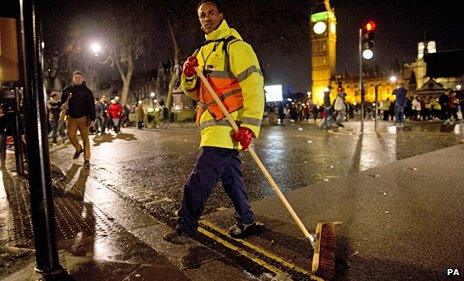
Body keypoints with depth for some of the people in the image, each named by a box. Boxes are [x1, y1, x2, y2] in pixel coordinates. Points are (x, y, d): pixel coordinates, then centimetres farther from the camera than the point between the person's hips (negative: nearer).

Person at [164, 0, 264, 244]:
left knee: (200, 180, -10)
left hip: (227, 126, -9)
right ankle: (246, 222, 28)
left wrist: (249, 127, -23)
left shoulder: (236, 47, -7)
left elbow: (254, 88, -15)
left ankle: (185, 228, 1)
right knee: (231, 176, 15)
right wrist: (189, 76, -5)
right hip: (212, 126, 9)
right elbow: (195, 93, 17)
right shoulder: (203, 52, 20)